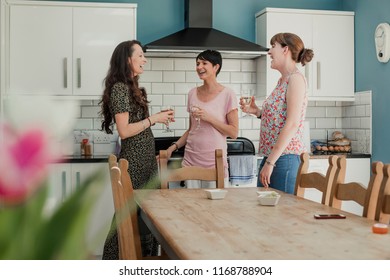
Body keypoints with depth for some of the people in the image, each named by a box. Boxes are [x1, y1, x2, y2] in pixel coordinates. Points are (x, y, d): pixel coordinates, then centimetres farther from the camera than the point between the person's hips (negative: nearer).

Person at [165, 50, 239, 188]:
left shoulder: (227, 95, -5)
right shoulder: (193, 93, 8)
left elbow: (233, 132, -7)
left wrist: (209, 118, -15)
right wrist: (174, 147, 5)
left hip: (215, 162, -3)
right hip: (191, 160, 4)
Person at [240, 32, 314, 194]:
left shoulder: (295, 78, -10)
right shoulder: (282, 80, 17)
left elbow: (292, 124, -18)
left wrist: (270, 162, -20)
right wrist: (258, 112, 8)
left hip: (285, 157, -9)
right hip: (270, 157, 9)